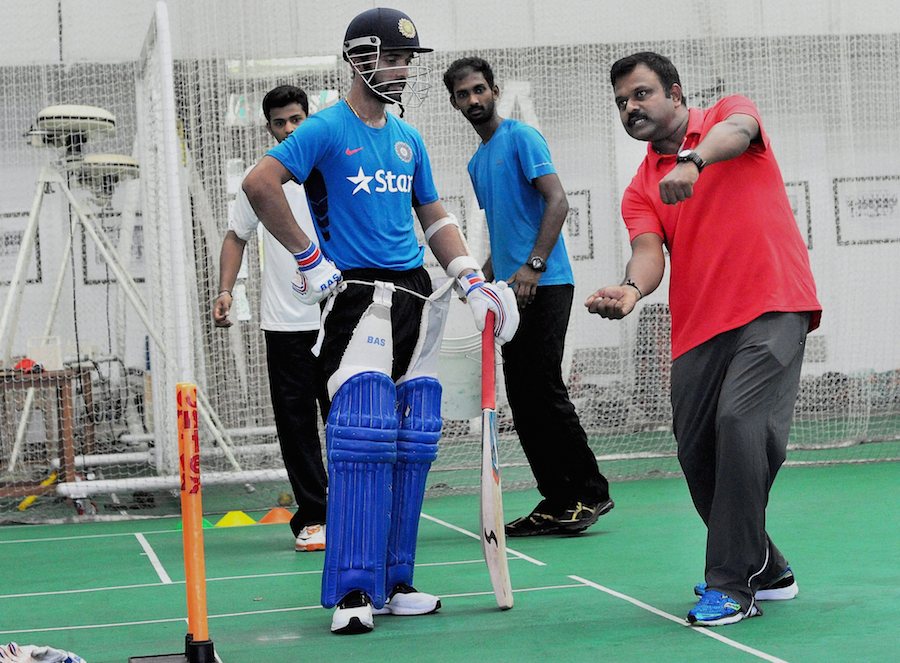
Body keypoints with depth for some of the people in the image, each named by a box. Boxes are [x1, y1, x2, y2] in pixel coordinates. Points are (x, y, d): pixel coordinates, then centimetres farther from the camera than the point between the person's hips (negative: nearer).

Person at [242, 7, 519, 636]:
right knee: (364, 437, -16)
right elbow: (260, 183, -17)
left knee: (414, 443, 6)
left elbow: (434, 216, 23)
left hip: (417, 297, 7)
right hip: (358, 296, -7)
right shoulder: (327, 130, -5)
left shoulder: (409, 139, 16)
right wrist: (309, 257, -14)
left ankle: (393, 582, 14)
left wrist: (470, 278, 9)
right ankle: (352, 592, -13)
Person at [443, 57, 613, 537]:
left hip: (544, 286, -9)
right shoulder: (477, 163, 20)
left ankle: (591, 491, -4)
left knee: (544, 389, -13)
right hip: (511, 293, 9)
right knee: (522, 401, 5)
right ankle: (557, 502, 9)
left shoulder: (521, 138, -5)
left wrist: (532, 266, -22)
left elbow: (557, 201, -15)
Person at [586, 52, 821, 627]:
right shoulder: (640, 190, 16)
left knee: (740, 424, -23)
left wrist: (693, 160, -39)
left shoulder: (730, 113, 8)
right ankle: (767, 571, 24)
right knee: (697, 455, 3)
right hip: (698, 330, 6)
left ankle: (732, 587, -18)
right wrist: (631, 289, -25)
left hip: (772, 306, -6)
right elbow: (649, 252, -1)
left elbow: (737, 129, -18)